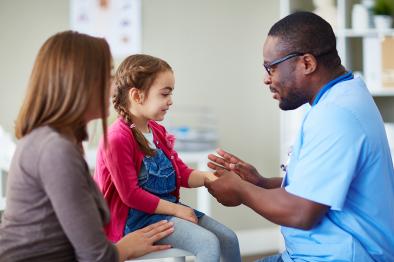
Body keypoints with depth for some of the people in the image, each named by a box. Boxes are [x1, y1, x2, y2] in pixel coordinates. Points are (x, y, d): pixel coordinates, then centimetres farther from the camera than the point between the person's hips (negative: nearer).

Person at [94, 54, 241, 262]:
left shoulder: (157, 131, 9)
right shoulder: (118, 138, -20)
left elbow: (182, 173, 11)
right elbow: (131, 195, -21)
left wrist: (207, 176, -9)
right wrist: (176, 209, -18)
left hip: (167, 207, 9)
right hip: (136, 217, -9)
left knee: (228, 238, 3)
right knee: (209, 244, -23)